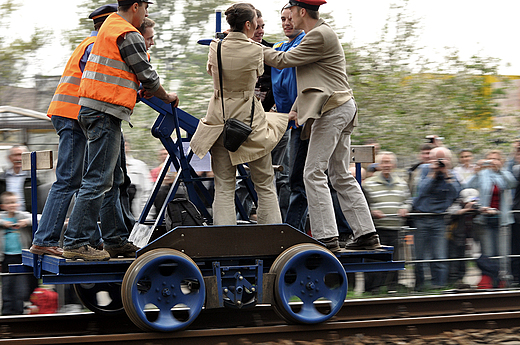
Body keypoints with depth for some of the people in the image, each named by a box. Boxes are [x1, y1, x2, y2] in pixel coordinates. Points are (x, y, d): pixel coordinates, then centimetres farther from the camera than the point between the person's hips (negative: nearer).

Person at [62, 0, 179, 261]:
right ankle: (76, 242, -12)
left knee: (112, 180, 14)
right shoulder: (128, 35, -11)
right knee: (98, 180, -11)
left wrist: (144, 89, 23)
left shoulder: (110, 26, 20)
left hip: (91, 109, 11)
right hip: (105, 112, -11)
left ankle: (115, 240, 17)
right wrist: (167, 97, 11)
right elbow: (148, 77, -6)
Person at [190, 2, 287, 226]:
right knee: (265, 186, 8)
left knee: (224, 188, 5)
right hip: (250, 121, -3)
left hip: (220, 121, 3)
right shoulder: (255, 50, -10)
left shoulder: (215, 48, -1)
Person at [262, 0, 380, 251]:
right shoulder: (320, 33, 21)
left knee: (314, 173, -11)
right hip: (342, 108, 11)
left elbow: (282, 61, -11)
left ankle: (326, 237, -13)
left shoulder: (320, 36, -13)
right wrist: (296, 109, 20)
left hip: (332, 109, -11)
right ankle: (366, 234, 11)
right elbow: (311, 79, 25)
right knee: (341, 175, 11)